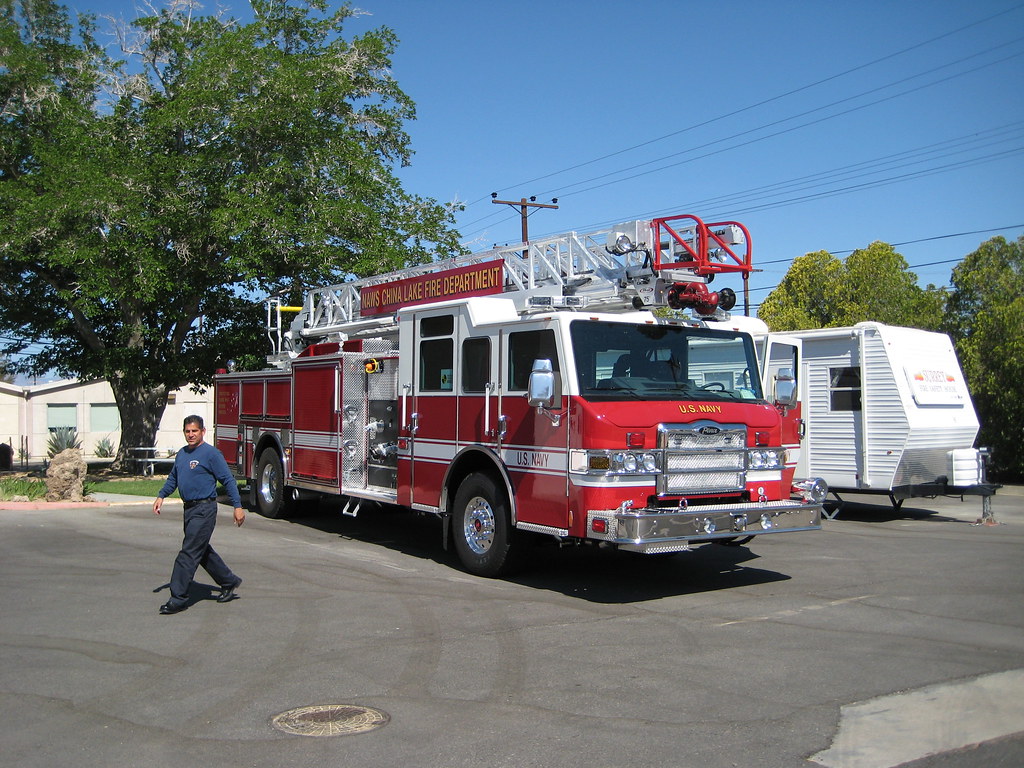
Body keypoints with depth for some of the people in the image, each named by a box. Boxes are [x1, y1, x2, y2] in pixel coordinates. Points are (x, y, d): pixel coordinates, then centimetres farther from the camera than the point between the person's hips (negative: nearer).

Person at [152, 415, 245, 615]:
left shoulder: (211, 453, -11)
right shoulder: (181, 454, 12)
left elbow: (228, 480, -11)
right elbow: (173, 478, 25)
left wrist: (238, 506, -13)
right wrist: (161, 496, 11)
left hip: (204, 510, -9)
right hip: (189, 508, 9)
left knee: (189, 553, -9)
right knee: (202, 551, 16)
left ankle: (178, 598, -4)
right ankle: (229, 582, 31)